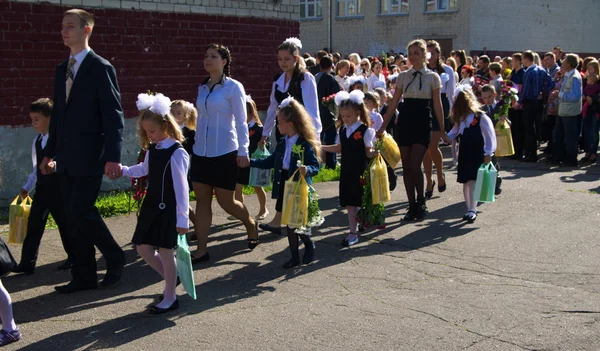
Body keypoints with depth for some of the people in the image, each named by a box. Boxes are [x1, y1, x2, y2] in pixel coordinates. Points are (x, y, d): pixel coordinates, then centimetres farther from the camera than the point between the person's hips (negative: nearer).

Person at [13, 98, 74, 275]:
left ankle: (73, 257, 21)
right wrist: (27, 186, 18)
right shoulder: (37, 141, 12)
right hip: (41, 187, 7)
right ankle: (27, 262, 6)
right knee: (33, 224, 4)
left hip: (57, 186, -7)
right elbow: (36, 167, 19)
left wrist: (55, 165, -40)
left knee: (64, 222, 5)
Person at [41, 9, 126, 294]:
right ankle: (84, 276, 16)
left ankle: (114, 257, 13)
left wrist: (113, 157, -19)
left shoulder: (101, 68, -7)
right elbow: (57, 113, 19)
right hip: (66, 158, 7)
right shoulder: (61, 69, 14)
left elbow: (113, 115, -12)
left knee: (81, 212, -10)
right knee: (73, 217, 8)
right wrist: (49, 152, 16)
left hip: (89, 156, -7)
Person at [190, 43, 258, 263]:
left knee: (225, 201, 2)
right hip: (201, 152, 6)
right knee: (202, 199, 4)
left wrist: (243, 151, -15)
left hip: (224, 152, -6)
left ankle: (250, 224, 32)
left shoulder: (233, 87, -7)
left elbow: (241, 122, -10)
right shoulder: (202, 87, 10)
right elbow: (201, 119, 15)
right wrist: (195, 145, 15)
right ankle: (201, 250, 9)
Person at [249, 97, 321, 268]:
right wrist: (251, 162, 18)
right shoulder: (282, 143, 9)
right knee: (289, 223, 11)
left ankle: (309, 246, 28)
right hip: (284, 188, 7)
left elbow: (315, 166, -16)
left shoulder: (305, 144, -14)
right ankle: (294, 256, 22)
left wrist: (307, 170, -37)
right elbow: (270, 162, 19)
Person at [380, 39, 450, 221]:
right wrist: (383, 126, 5)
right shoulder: (403, 76, 7)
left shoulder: (432, 77, 0)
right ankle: (412, 206, 14)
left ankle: (421, 202, 9)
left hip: (422, 123, -3)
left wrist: (443, 130, -2)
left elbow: (437, 105, 0)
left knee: (415, 165, -13)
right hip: (405, 122, 3)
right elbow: (394, 103, 9)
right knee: (406, 167, 3)